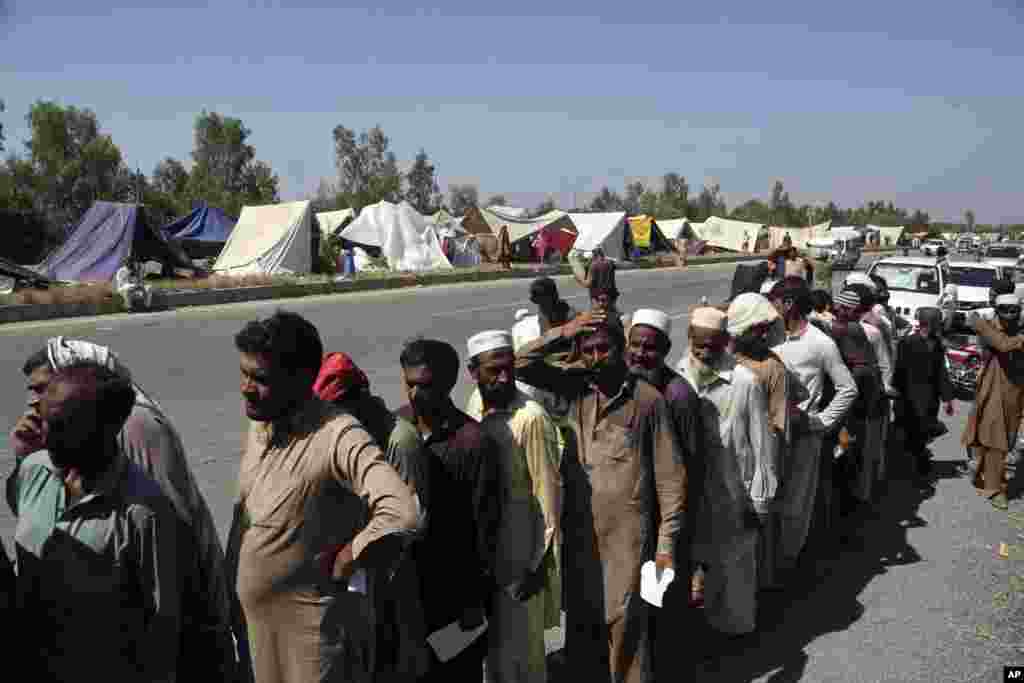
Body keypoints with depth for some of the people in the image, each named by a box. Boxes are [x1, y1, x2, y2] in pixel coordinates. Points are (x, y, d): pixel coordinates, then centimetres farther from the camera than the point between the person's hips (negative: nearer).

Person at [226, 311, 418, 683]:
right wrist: (233, 595, 11)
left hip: (315, 630, -7)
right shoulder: (260, 426, 1)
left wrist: (342, 564, -23)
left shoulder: (337, 436, -25)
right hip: (257, 623, 7)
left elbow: (402, 516, -38)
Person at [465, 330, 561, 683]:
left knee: (518, 652, 6)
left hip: (520, 551, -6)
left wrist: (540, 564, -15)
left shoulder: (531, 418, -20)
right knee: (490, 645, 21)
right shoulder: (474, 406, 1)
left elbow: (548, 494, -17)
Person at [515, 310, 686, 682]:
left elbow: (670, 477, -4)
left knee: (625, 624, 4)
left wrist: (666, 543, -5)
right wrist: (561, 332, -12)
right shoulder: (575, 384, 1)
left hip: (628, 535, -3)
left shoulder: (647, 399, -8)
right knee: (580, 620, 17)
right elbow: (520, 365, 0)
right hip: (578, 530, 4)